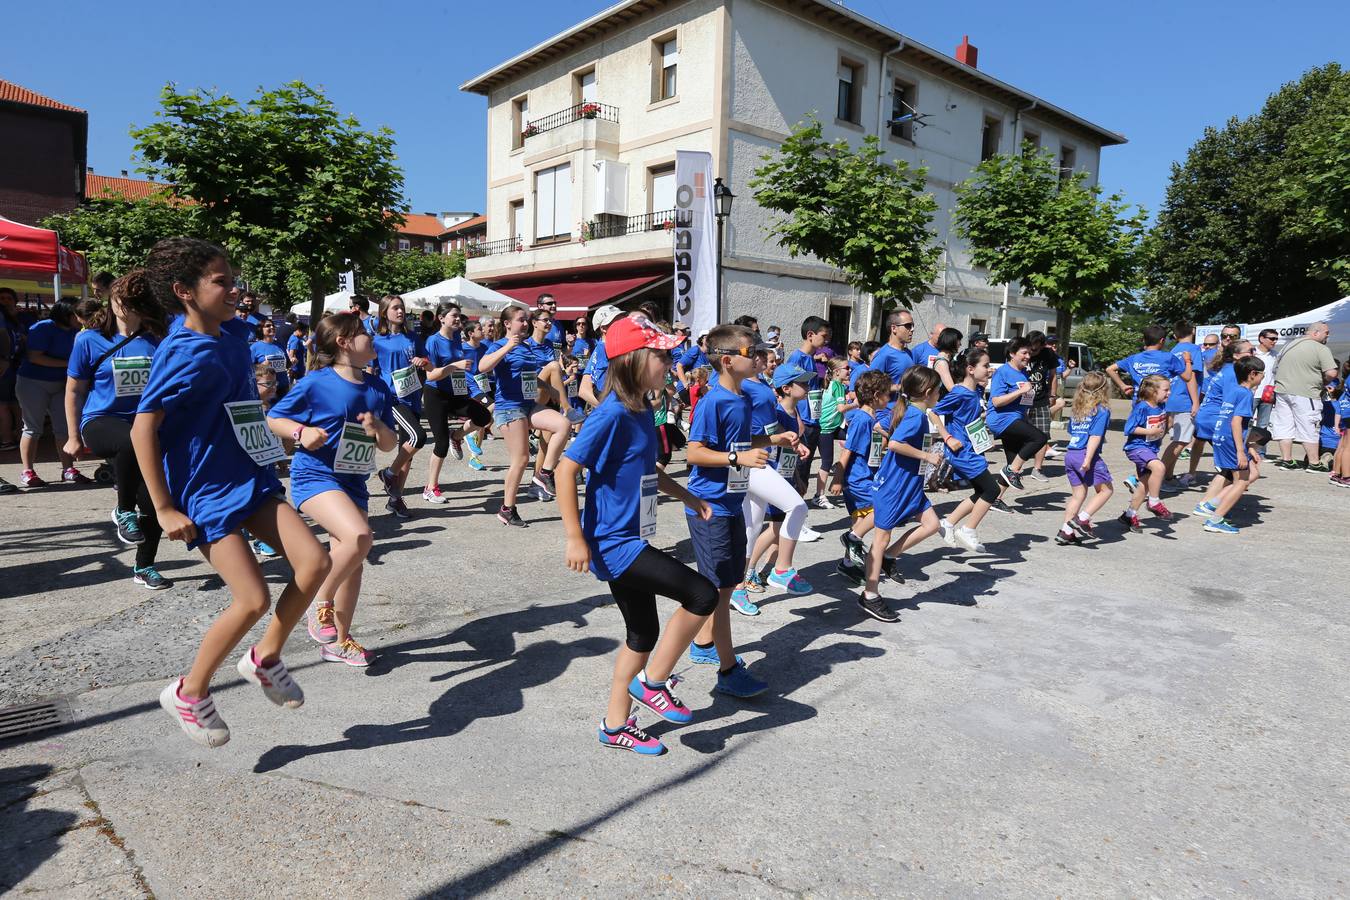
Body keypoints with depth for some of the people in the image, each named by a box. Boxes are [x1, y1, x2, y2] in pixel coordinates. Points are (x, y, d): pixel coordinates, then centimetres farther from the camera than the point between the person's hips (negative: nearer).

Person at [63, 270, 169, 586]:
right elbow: (74, 390, 8)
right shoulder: (90, 339, 0)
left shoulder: (155, 341, 2)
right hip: (101, 421, -2)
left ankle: (144, 568, 22)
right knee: (133, 441, -40)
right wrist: (73, 437, 8)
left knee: (155, 503, -2)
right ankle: (123, 511, -15)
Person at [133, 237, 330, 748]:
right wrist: (164, 508, -17)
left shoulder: (234, 347, 9)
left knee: (314, 562, -7)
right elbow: (143, 427, -17)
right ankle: (189, 693, 13)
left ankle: (265, 658, 14)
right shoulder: (184, 353, -15)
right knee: (253, 599, -11)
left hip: (251, 480, 7)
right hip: (205, 494, -7)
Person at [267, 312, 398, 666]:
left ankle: (339, 640, 27)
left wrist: (378, 428, -13)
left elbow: (389, 444, 8)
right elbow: (273, 418, -2)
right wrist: (302, 433, -20)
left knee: (351, 562, 10)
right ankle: (321, 604, -3)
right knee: (359, 536, -28)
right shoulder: (317, 382, -11)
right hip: (315, 476, -7)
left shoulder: (378, 388, 5)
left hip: (353, 482, 7)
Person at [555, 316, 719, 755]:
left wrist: (688, 497, 21)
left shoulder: (642, 411, 8)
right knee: (703, 594, -10)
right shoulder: (613, 414, -20)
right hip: (612, 543, -9)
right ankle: (653, 682, 8)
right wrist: (575, 538, -23)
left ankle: (616, 725, 32)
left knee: (643, 633, 17)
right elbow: (566, 468, -22)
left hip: (628, 541, 9)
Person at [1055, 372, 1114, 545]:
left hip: (1070, 454, 7)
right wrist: (1088, 459, -19)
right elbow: (1095, 436, -14)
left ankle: (1065, 531, 11)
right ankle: (1082, 519, -6)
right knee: (1105, 490, 7)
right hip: (1087, 455, -7)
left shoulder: (1077, 409, 14)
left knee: (1078, 494, 13)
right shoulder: (1102, 410, -6)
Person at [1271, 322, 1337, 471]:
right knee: (1308, 429, 1)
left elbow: (1276, 368, 21)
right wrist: (1322, 383, 3)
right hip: (1305, 394, -6)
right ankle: (1314, 463, 8)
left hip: (1282, 390, 6)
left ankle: (1286, 460, 12)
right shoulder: (1321, 349, -8)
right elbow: (1331, 373, -16)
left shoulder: (1289, 345, 14)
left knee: (1285, 427, 8)